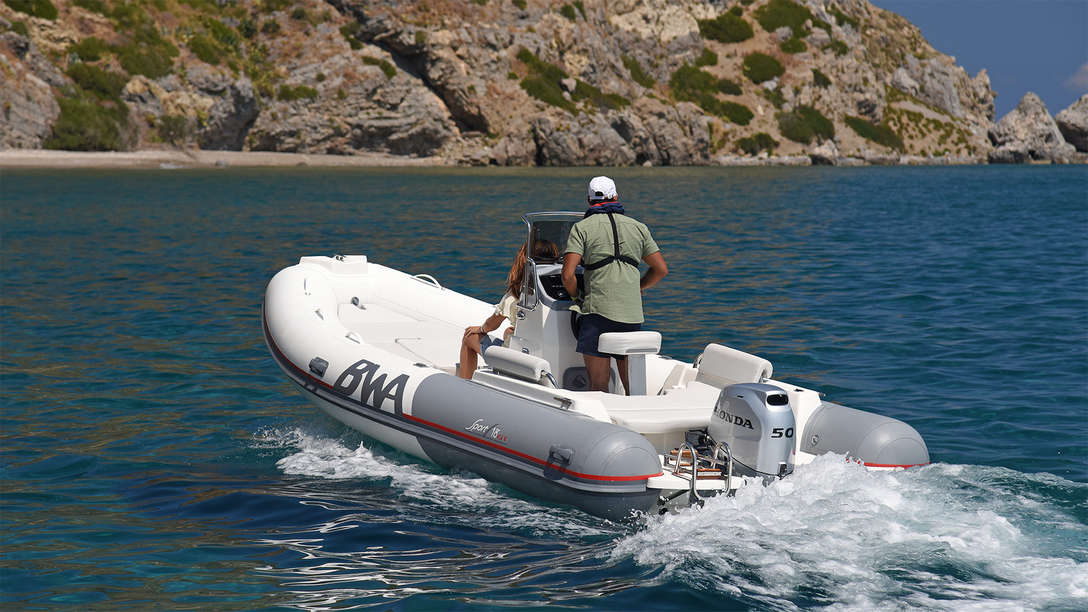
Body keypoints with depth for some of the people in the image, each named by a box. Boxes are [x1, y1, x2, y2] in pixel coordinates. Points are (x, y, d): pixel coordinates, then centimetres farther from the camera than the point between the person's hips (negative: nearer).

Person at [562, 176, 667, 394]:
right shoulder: (638, 227, 15)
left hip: (598, 311, -4)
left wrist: (578, 297, 11)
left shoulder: (582, 228, 3)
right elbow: (661, 269, 17)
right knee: (632, 384, 10)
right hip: (633, 314, 4)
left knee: (598, 384, -3)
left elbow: (567, 275, -7)